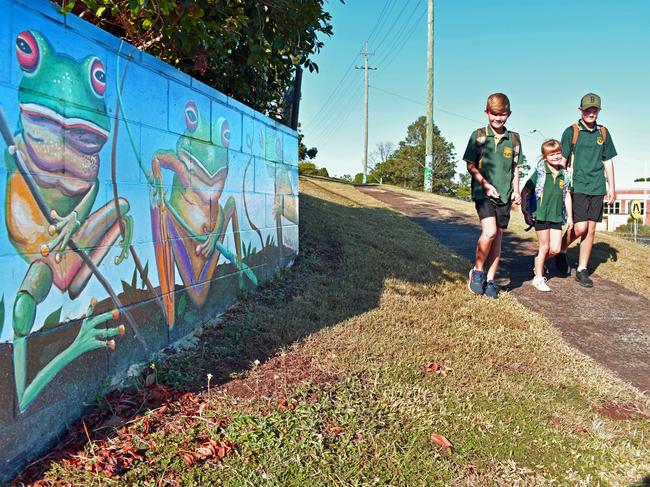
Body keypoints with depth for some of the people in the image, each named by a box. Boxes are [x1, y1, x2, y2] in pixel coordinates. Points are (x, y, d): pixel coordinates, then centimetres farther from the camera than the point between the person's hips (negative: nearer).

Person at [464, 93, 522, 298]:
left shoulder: (514, 138, 8)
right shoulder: (479, 135, 0)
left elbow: (515, 168, 15)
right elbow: (471, 165, 0)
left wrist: (516, 190, 4)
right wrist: (485, 184, -11)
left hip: (504, 195, 4)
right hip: (482, 192, -3)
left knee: (497, 237, 6)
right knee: (490, 231, -19)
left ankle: (490, 279, 16)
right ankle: (477, 271, 3)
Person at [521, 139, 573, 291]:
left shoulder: (564, 174, 8)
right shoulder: (539, 173, -6)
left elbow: (566, 196, 15)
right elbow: (525, 192, -4)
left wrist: (570, 216, 14)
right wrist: (525, 212, -8)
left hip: (557, 216, 4)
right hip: (541, 215, -4)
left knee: (555, 248, 2)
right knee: (544, 247, 2)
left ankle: (539, 263, 32)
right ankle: (538, 278, 16)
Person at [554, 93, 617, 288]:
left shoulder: (603, 133, 11)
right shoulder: (571, 132, -2)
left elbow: (608, 161, 16)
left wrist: (612, 187, 13)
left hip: (597, 188, 5)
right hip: (577, 187, -4)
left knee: (591, 230, 5)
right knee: (580, 227, -13)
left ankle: (582, 270, 13)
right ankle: (561, 250, 16)